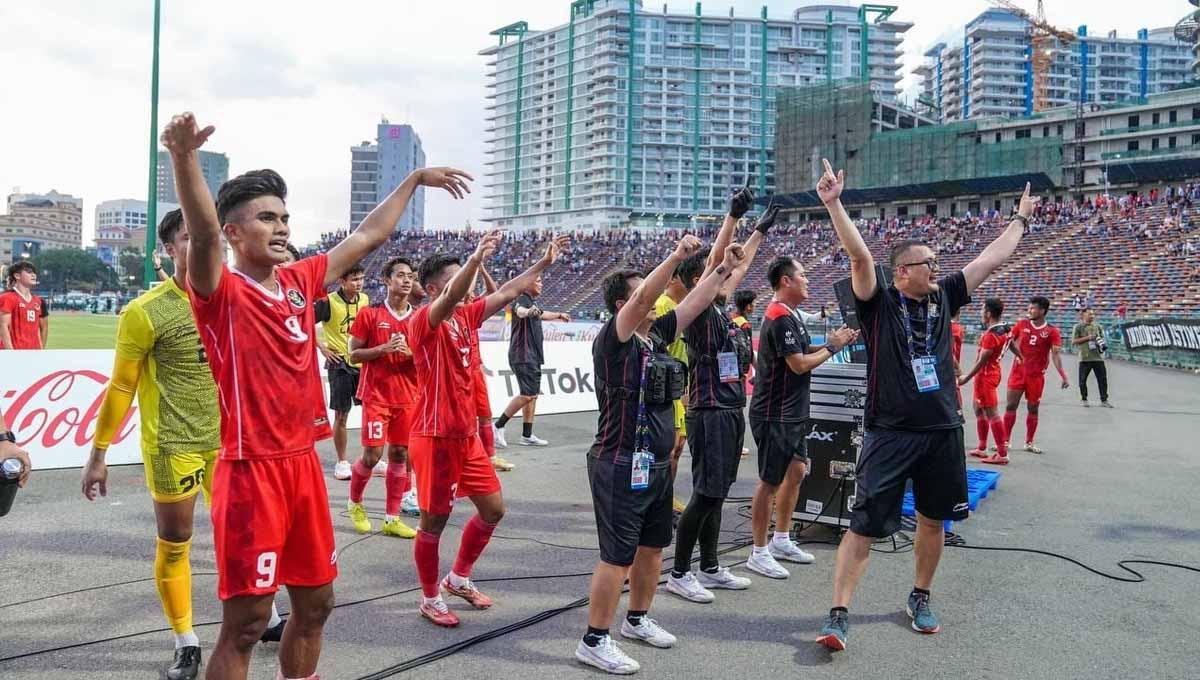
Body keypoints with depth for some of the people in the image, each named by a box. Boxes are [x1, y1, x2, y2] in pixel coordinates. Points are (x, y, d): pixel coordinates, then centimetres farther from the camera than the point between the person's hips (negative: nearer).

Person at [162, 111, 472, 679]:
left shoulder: (300, 282, 9)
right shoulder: (222, 292, -9)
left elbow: (368, 236, 19)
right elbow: (202, 232, -30)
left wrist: (415, 179, 27)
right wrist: (184, 157, -48)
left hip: (304, 462, 7)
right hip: (251, 470, -7)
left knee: (315, 600, 17)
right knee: (246, 620, -1)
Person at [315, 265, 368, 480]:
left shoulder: (364, 299, 5)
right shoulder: (328, 302, -12)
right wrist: (321, 347, -12)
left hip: (362, 362, 5)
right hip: (340, 364, -5)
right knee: (341, 416, 2)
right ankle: (342, 463, 15)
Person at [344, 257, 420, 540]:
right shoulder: (369, 314, -4)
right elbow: (354, 355, -3)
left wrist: (411, 354, -10)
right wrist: (384, 348, -17)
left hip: (408, 397, 4)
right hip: (376, 396, -4)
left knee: (400, 455, 5)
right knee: (372, 454, -4)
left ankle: (392, 519, 14)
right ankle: (354, 502, 24)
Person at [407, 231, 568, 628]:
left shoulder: (466, 316, 9)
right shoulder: (423, 321, -14)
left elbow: (507, 293, 13)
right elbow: (450, 298, -35)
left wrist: (544, 262, 8)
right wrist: (476, 259, -50)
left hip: (466, 434, 8)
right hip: (435, 437, -8)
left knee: (493, 509, 12)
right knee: (434, 521, 4)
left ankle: (459, 578, 31)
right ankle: (430, 598, 22)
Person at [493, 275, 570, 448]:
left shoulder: (531, 303, 18)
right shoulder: (522, 300, -12)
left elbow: (542, 315, 41)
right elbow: (519, 311, -37)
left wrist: (559, 315, 55)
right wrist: (528, 312, -60)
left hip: (532, 357, 10)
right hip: (523, 357, -10)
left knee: (532, 395, 10)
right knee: (527, 394, -16)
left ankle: (527, 436, 15)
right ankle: (498, 426, -9)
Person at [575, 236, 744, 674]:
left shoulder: (657, 335, 9)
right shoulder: (613, 340, -13)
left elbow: (694, 303, 13)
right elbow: (642, 300, -27)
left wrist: (724, 269, 7)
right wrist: (677, 256, -31)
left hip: (656, 463, 9)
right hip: (621, 465, -9)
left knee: (652, 545, 19)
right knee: (618, 555, -4)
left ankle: (637, 619, 37)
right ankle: (594, 642, 9)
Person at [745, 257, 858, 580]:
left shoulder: (788, 315, 14)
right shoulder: (781, 318, -19)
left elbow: (801, 353, 17)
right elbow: (799, 364, -22)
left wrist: (833, 342, 6)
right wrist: (832, 347, -9)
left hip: (791, 414, 10)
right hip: (774, 415, -10)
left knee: (796, 471, 16)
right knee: (770, 482, -3)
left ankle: (781, 540, 28)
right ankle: (759, 553, 7)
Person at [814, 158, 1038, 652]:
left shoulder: (943, 298, 9)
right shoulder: (879, 304, -6)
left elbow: (990, 259, 18)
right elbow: (859, 256, -19)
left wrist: (1020, 220, 25)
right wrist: (834, 204, -30)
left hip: (943, 431, 6)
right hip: (890, 433, -5)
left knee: (932, 520, 16)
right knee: (864, 526, -4)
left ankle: (920, 599, 36)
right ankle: (839, 616, 1)